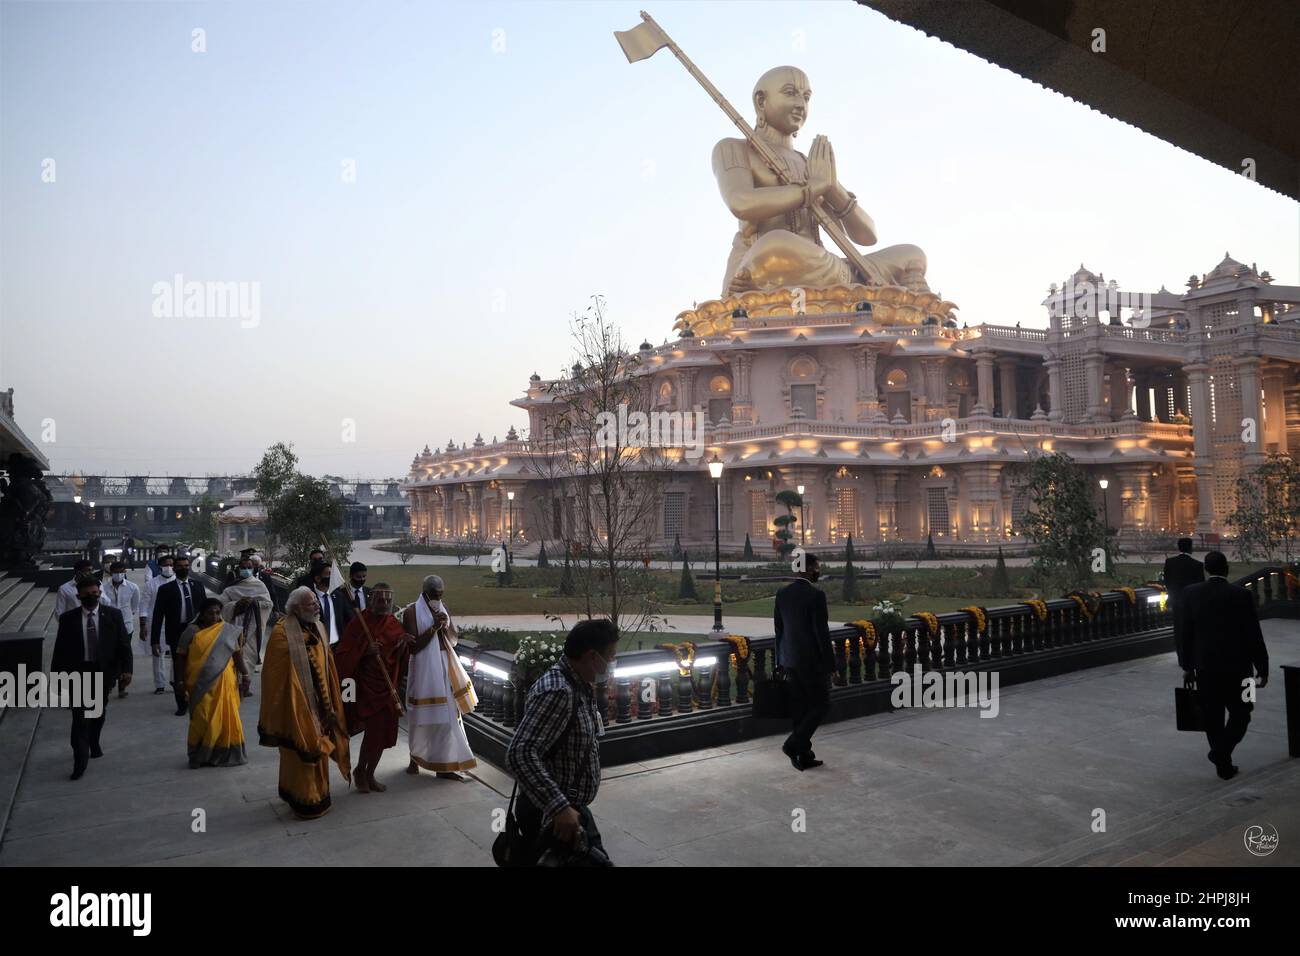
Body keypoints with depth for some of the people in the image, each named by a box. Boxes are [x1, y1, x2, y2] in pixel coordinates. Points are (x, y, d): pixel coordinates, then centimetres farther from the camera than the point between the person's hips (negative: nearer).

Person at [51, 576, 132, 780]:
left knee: (99, 712, 19)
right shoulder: (68, 618, -5)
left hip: (104, 671, 2)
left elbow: (124, 644, -5)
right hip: (78, 672, -2)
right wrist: (56, 675, -1)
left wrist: (126, 669, -13)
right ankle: (80, 761, 2)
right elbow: (60, 649, 0)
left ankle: (94, 744, 42)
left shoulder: (113, 614, -4)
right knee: (80, 717, -6)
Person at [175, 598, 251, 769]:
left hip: (225, 684, 2)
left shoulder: (228, 631, 5)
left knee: (226, 718, 7)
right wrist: (183, 683, -4)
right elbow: (181, 659, 0)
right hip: (201, 686, -2)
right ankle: (199, 756, 19)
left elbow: (237, 655, 8)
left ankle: (225, 753, 21)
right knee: (202, 720, 1)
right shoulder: (192, 631, -1)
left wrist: (245, 674, 1)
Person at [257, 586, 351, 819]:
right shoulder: (282, 633, -19)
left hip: (319, 703, 8)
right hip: (297, 706, -7)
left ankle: (317, 795, 34)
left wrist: (329, 705, 11)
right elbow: (274, 677, -17)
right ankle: (305, 801, 20)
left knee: (318, 751, 18)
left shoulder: (318, 629, 5)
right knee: (301, 754, 5)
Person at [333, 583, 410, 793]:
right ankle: (360, 770, 16)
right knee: (374, 730, -9)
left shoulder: (396, 625, 5)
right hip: (366, 686, -5)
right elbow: (343, 655, -11)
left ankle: (368, 775, 29)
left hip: (387, 687, 5)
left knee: (382, 734, 11)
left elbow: (402, 658, 11)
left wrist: (403, 644, -9)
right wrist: (365, 651, -26)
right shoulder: (360, 622, -11)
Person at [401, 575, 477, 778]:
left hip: (445, 666, 5)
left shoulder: (444, 609, 10)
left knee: (448, 715, 2)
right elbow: (413, 646, -12)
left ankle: (445, 764, 7)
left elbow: (454, 639, 11)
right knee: (422, 716, 6)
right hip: (424, 669, -5)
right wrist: (434, 627, -18)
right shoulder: (412, 613, -8)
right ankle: (415, 757, 29)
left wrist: (445, 625, -8)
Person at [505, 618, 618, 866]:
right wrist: (559, 807, -36)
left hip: (569, 808, 10)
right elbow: (520, 754, -34)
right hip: (550, 814, -10)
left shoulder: (579, 685, 5)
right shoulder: (558, 692, -25)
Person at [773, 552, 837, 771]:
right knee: (821, 705, 7)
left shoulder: (782, 594, 4)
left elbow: (778, 629, 9)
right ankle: (793, 744, -3)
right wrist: (831, 664, -9)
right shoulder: (816, 595, -16)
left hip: (790, 660, 7)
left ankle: (803, 756, 18)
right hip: (813, 661, -7)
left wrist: (781, 661, 16)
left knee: (799, 709, 12)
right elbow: (822, 632, -17)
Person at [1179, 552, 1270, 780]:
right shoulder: (1242, 594, -10)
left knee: (1213, 718, 11)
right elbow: (1254, 635, -8)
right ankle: (1220, 751, -5)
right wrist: (1262, 669, 2)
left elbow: (1186, 633, 2)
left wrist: (1187, 666, 11)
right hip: (1237, 667, -2)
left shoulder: (1190, 594, -4)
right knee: (1240, 714, 13)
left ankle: (1224, 765, 16)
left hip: (1206, 668, 2)